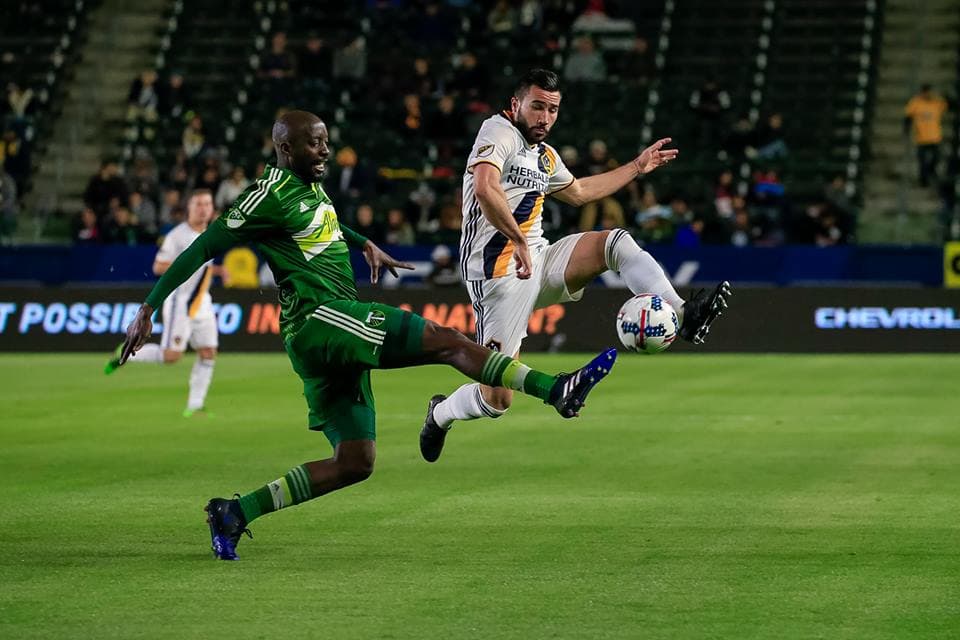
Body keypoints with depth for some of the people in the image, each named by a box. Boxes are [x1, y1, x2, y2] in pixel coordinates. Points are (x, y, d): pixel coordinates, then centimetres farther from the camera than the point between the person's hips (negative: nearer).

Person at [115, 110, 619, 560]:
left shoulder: (311, 187, 19)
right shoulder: (271, 194, -8)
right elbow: (203, 248, -8)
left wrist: (364, 244, 33)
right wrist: (148, 311, -10)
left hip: (335, 337, 10)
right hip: (319, 317, -10)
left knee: (355, 462, 8)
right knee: (447, 341, -16)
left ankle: (233, 513, 9)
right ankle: (556, 390, -22)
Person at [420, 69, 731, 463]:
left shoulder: (545, 156, 19)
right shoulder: (499, 132, -9)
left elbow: (578, 192, 39)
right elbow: (485, 188, -28)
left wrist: (637, 168, 41)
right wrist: (519, 241, -28)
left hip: (538, 261, 8)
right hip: (500, 275, -8)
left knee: (616, 243, -12)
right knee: (496, 400, -8)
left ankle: (682, 316, -26)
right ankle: (441, 414, 24)